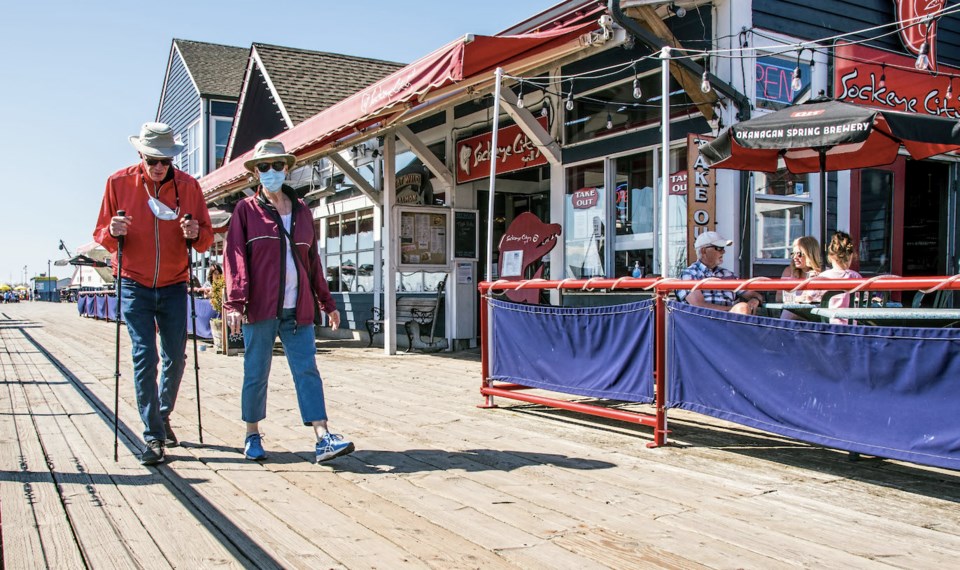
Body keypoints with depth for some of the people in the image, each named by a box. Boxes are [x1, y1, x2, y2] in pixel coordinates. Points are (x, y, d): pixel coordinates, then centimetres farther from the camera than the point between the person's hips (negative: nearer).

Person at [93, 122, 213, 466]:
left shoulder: (188, 186, -2)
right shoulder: (118, 183, -3)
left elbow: (207, 237, 2)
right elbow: (101, 235, 3)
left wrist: (195, 234, -20)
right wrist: (113, 232, -19)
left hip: (173, 286, 2)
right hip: (135, 285, -1)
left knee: (175, 358, 6)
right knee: (144, 357, -7)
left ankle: (163, 416, 30)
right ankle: (152, 436, -2)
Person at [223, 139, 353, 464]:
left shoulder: (302, 211, 15)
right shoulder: (246, 211, 4)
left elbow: (313, 260, 18)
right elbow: (235, 258, -4)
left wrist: (327, 303, 17)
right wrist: (235, 303, -15)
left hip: (298, 309, 3)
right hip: (259, 308, -3)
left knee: (307, 371, -4)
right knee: (256, 374, 6)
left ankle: (323, 438, -8)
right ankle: (252, 436, 22)